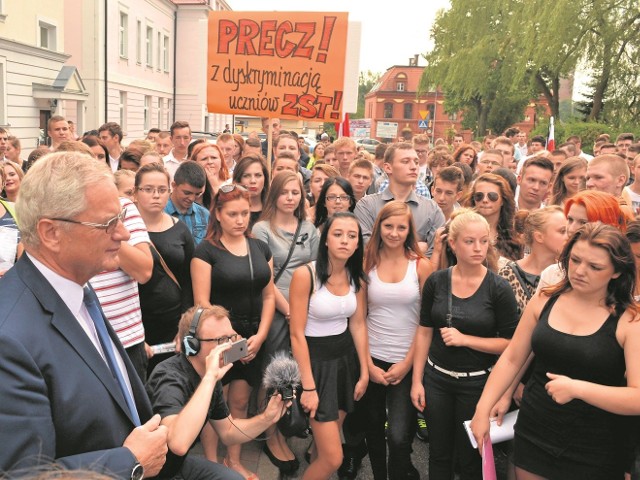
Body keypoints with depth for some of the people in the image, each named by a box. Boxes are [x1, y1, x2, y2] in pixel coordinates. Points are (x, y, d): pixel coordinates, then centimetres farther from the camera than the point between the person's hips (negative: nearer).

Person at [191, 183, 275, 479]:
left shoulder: (260, 248, 6)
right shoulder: (206, 250, -9)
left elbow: (269, 296, 6)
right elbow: (201, 303, -13)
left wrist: (259, 336, -4)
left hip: (253, 339, 4)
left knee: (239, 402, 14)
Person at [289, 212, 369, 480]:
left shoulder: (357, 278, 0)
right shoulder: (305, 275, -20)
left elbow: (358, 325, 7)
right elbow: (297, 334, -18)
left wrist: (364, 372, 6)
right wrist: (308, 386, -17)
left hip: (346, 358, 6)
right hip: (316, 359, -6)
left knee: (325, 444, 16)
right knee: (333, 458, -6)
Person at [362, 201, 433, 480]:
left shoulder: (421, 265, -4)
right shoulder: (367, 263, -1)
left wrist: (407, 363, -8)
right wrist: (368, 363, -5)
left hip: (406, 361, -2)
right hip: (371, 359, 2)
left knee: (398, 435, -9)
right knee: (373, 426, 15)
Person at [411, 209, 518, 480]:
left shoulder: (498, 288, -12)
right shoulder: (436, 281, -4)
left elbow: (510, 343, -10)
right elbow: (424, 332, 2)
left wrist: (465, 339, -21)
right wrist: (416, 380, 2)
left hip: (476, 383, -2)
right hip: (436, 378, 3)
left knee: (470, 458, 13)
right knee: (438, 454, 16)